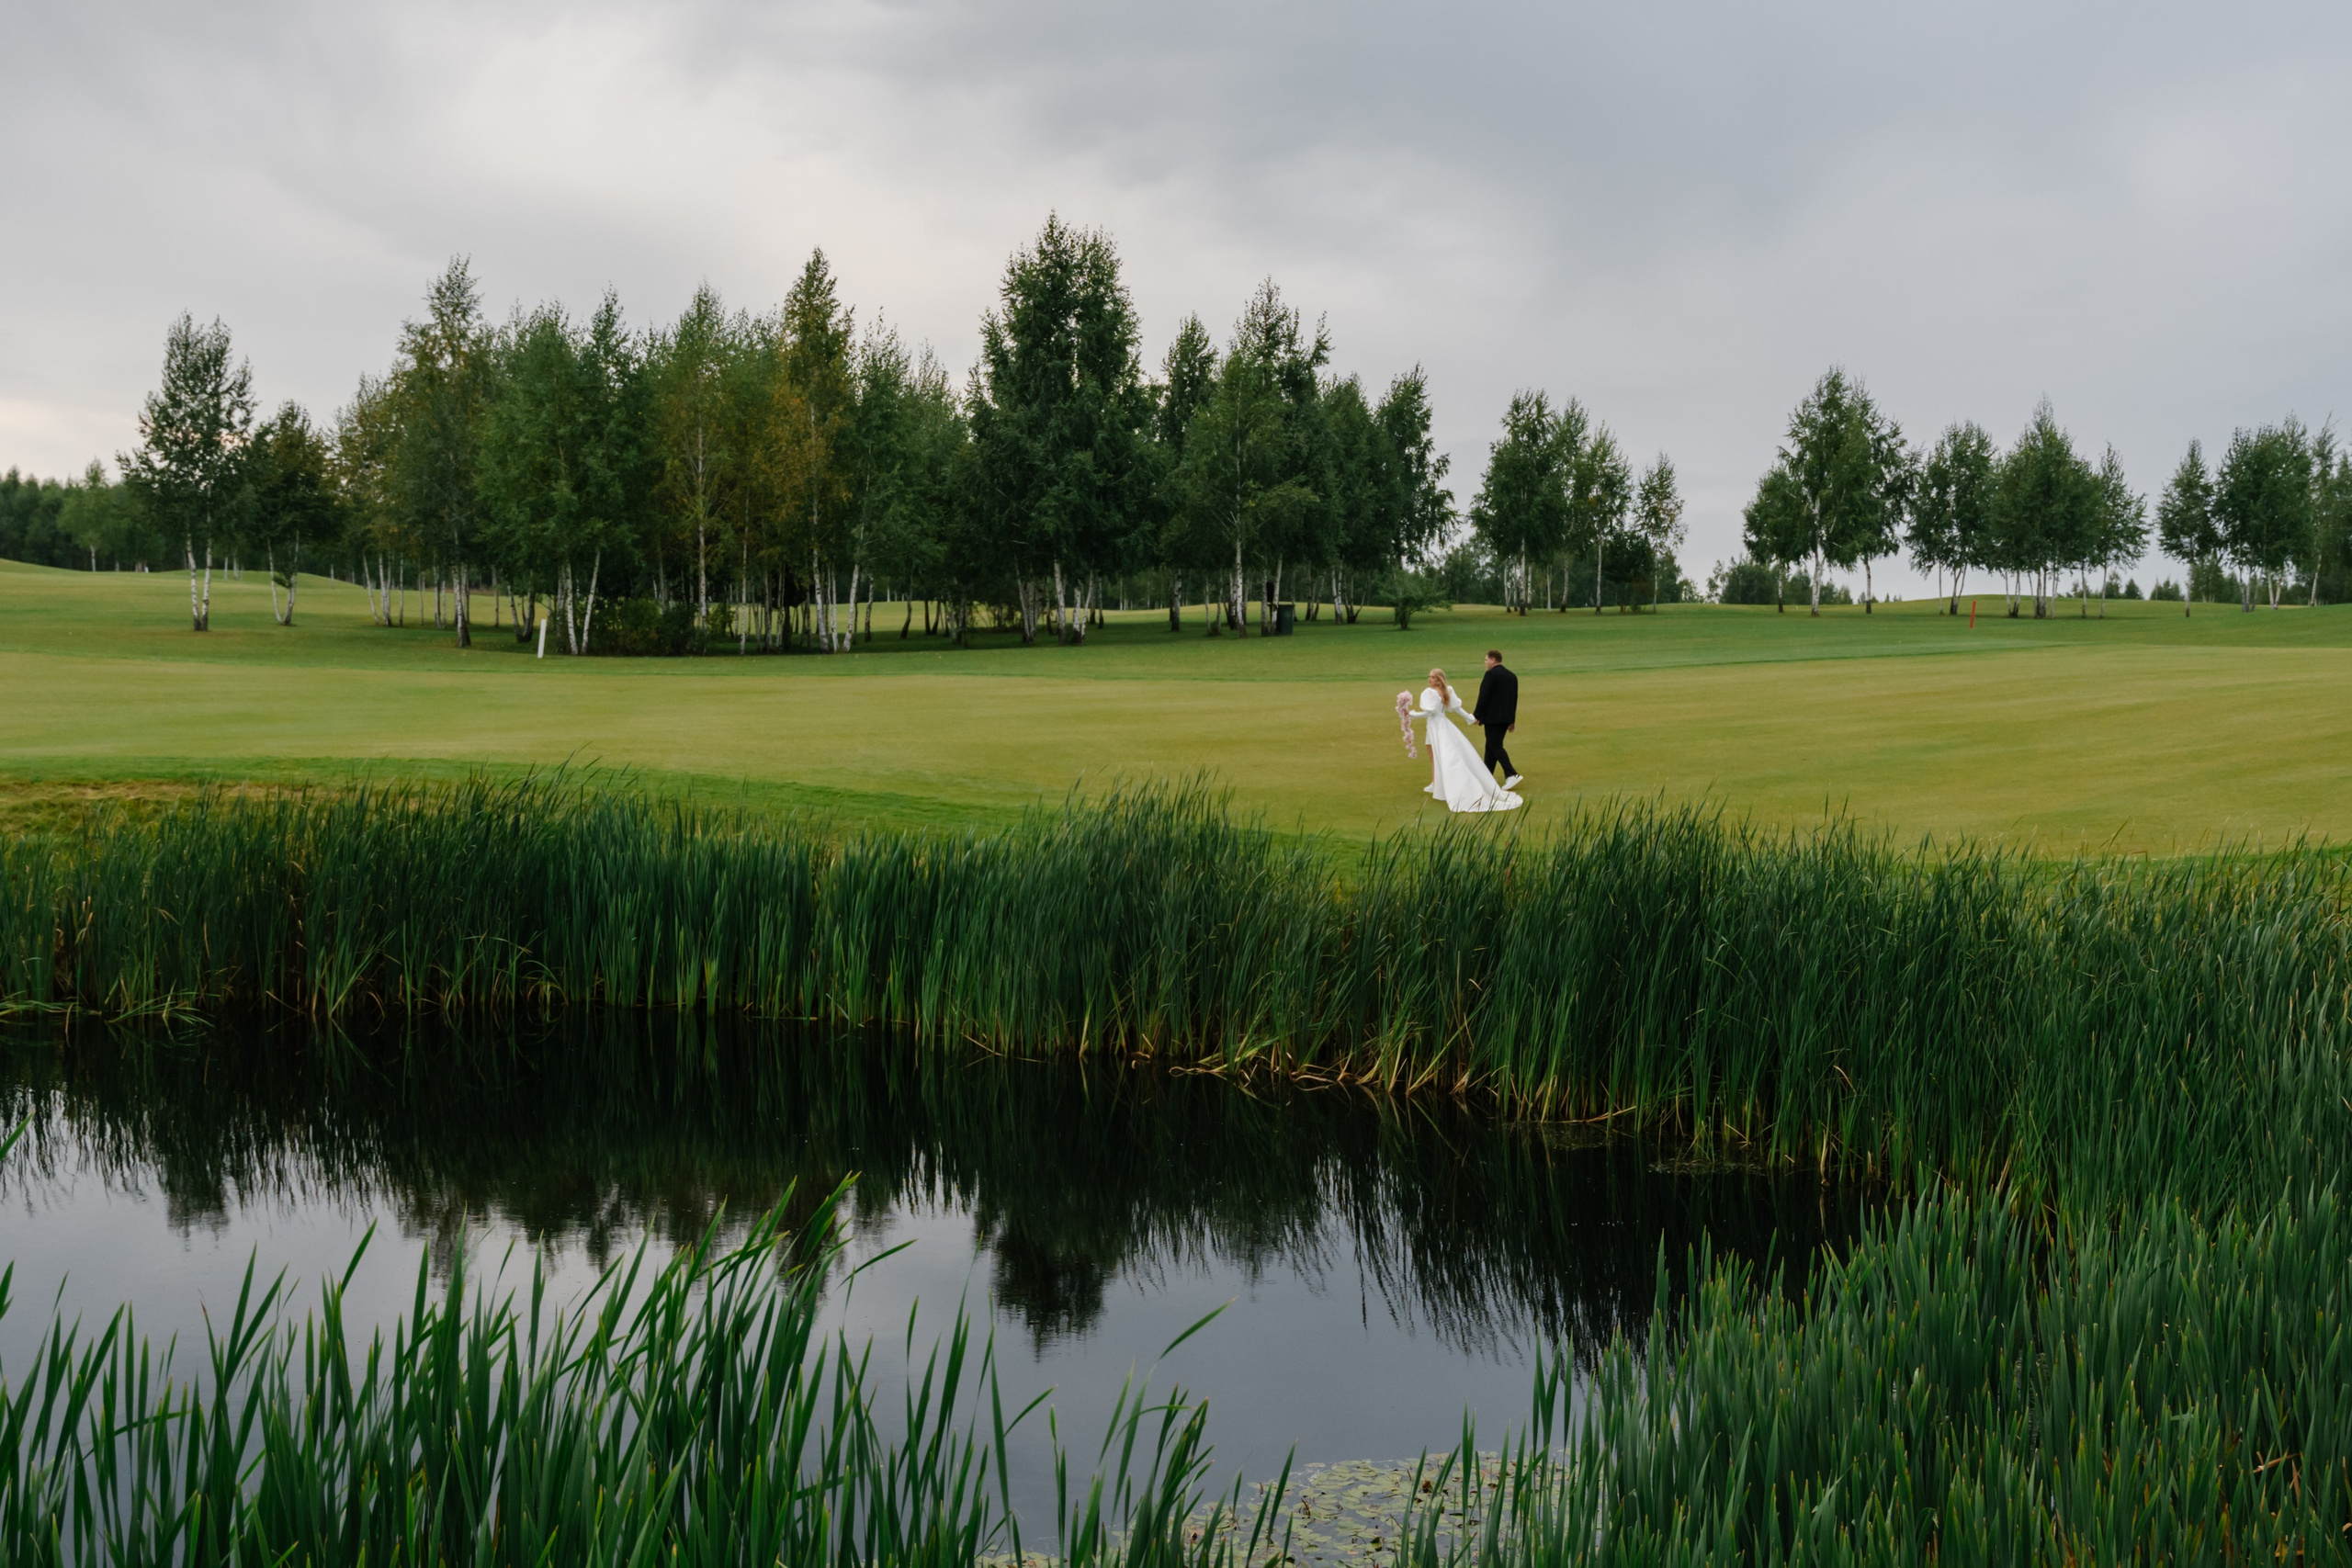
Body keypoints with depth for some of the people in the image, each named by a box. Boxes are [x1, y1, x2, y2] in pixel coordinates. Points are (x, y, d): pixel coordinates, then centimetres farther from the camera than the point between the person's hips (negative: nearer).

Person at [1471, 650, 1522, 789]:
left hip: (1492, 717, -8)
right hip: (1506, 718, 8)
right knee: (1492, 746, 15)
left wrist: (1477, 716, -11)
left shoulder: (1491, 674, -12)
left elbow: (1483, 697, -16)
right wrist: (1512, 720, 20)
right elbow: (1514, 699, 16)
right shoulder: (1512, 676, 13)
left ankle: (1511, 774, -19)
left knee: (1495, 747, -7)